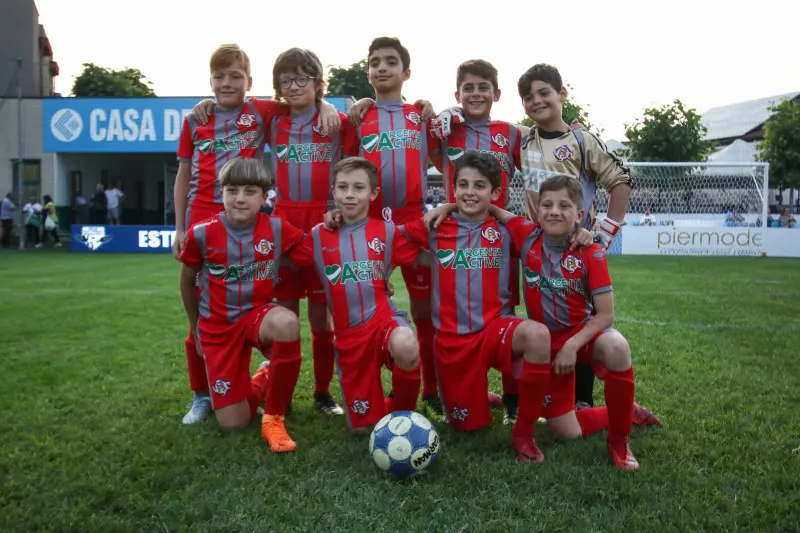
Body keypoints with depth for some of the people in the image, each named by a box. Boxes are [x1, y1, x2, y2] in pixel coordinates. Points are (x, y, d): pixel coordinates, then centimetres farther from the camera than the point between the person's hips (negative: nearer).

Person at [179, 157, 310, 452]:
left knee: (287, 324, -40)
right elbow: (187, 280, 5)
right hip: (217, 325, 0)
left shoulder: (278, 229, -11)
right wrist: (195, 326, 13)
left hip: (257, 313, 0)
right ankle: (261, 382, 33)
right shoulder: (202, 233, -12)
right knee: (233, 423, -5)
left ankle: (273, 418, -17)